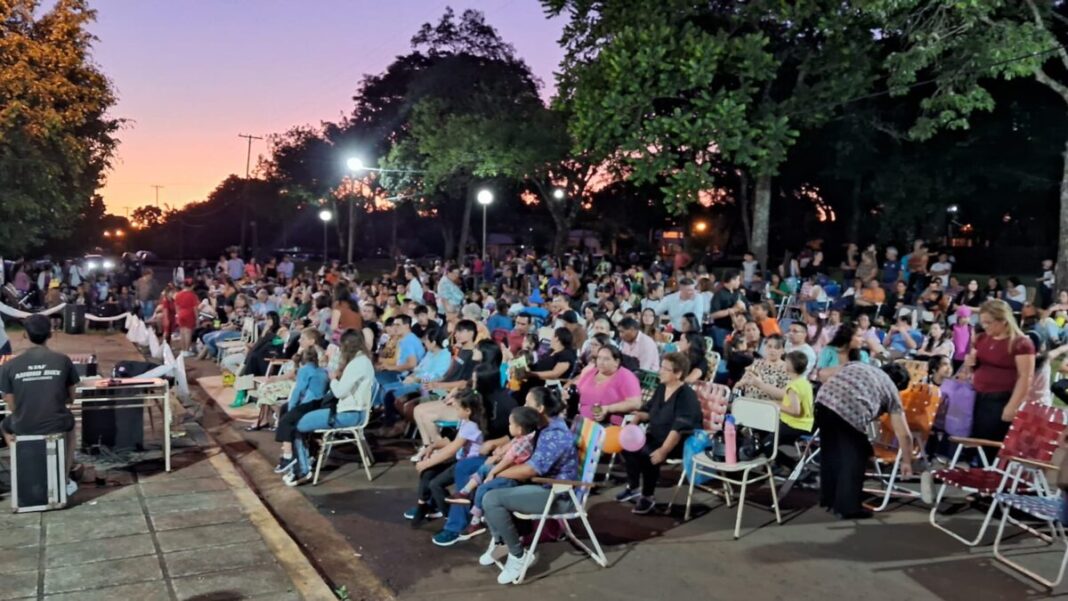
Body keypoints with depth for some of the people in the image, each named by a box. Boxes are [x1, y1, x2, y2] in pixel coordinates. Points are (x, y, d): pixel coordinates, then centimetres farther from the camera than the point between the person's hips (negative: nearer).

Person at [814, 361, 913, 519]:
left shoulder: (857, 365, 34)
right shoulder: (892, 390, 23)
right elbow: (904, 435, 22)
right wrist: (906, 461, 36)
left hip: (824, 400, 5)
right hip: (851, 411, -5)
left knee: (830, 453, 23)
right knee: (853, 460, 13)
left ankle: (829, 499, 36)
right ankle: (848, 508, 16)